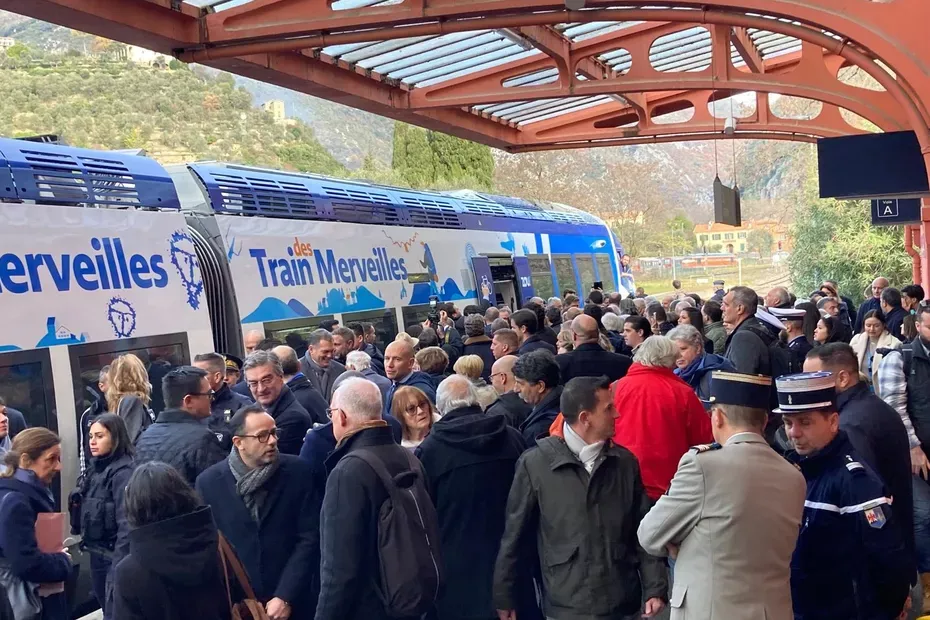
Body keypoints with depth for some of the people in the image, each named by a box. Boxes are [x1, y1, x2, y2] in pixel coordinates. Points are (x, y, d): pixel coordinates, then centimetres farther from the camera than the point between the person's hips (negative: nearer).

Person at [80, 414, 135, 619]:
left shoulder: (122, 472, -17)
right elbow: (89, 514, 10)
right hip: (97, 554, 8)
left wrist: (118, 568, -23)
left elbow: (126, 524, -22)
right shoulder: (96, 468, 8)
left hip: (115, 556, -8)